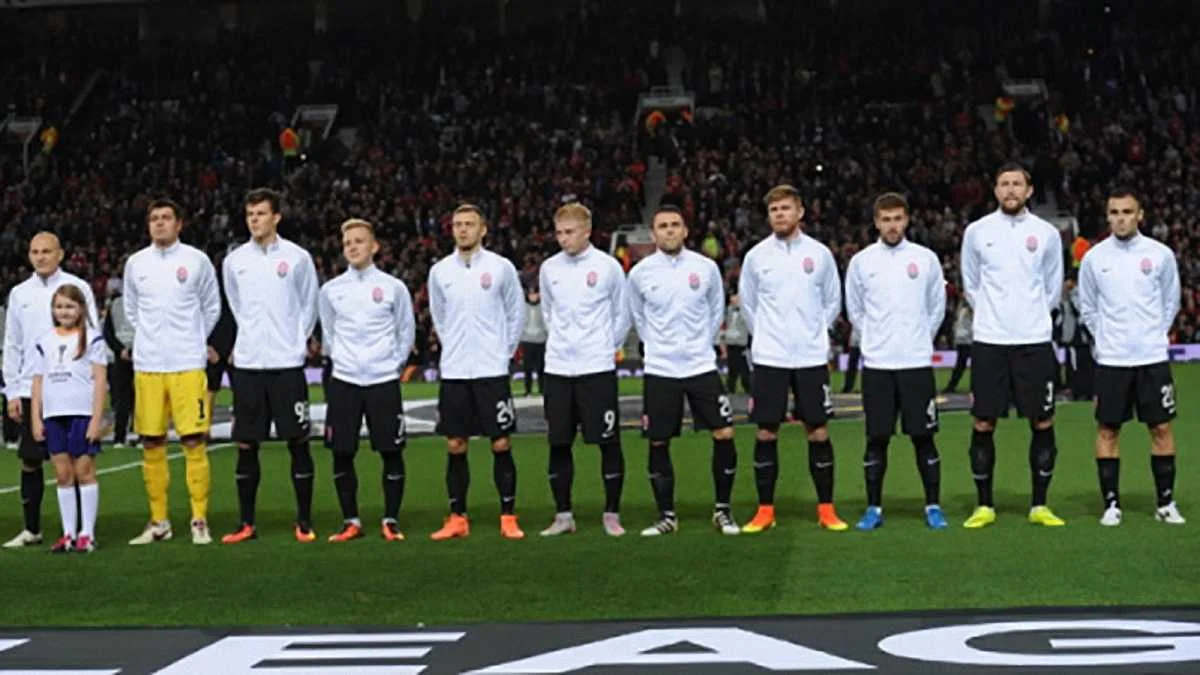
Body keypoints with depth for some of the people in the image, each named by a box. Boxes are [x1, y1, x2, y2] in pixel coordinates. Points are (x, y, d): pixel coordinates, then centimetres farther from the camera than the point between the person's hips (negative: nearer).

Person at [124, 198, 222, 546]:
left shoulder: (197, 260, 1)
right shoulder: (135, 263, 8)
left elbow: (211, 308, 10)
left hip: (188, 365, -3)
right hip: (147, 367, 3)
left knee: (194, 442, -6)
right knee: (151, 445, 5)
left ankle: (200, 520, 1)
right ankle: (158, 522, 13)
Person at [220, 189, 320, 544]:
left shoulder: (298, 258, -1)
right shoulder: (234, 261, 7)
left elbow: (309, 306, 8)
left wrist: (297, 342, 4)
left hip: (287, 364, -3)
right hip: (247, 365, 3)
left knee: (298, 442, -1)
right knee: (246, 445, 4)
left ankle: (304, 521, 7)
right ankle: (247, 524, 12)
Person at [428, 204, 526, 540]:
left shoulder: (501, 267, -2)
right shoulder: (440, 271, 5)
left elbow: (516, 313, 7)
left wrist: (505, 351, 5)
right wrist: (453, 348, 13)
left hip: (492, 371, -2)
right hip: (453, 373, 2)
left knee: (501, 444, -1)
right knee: (455, 446, 4)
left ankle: (508, 518, 7)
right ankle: (457, 519, 12)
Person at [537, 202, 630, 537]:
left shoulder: (608, 267, -3)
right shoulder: (549, 268, 7)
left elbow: (621, 315, 6)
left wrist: (607, 348, 9)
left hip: (597, 369, -3)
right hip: (557, 369, 3)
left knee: (608, 442, -1)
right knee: (558, 444, 5)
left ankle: (611, 514, 9)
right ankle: (563, 515, 15)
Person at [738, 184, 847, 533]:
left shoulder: (819, 253, 2)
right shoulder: (756, 256, 2)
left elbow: (833, 301, 13)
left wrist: (814, 332, 10)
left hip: (811, 358, 0)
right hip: (769, 359, 0)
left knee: (818, 432, 1)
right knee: (766, 433, 0)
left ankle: (826, 510, 10)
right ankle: (765, 510, 9)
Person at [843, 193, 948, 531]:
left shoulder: (926, 258, 2)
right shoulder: (861, 261, 3)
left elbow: (937, 307, 11)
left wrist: (920, 339, 11)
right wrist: (875, 339, 11)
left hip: (917, 362, 0)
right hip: (876, 364, 0)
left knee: (923, 436, 2)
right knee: (876, 438, 3)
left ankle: (933, 506, 11)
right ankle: (874, 508, 12)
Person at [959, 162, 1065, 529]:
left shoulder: (1047, 233, 4)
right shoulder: (977, 231, 3)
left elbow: (1053, 288, 15)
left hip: (1035, 341, 1)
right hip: (989, 342, 0)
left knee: (1042, 423, 1)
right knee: (983, 424, 0)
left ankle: (1039, 505, 12)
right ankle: (984, 505, 11)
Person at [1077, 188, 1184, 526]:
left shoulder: (1161, 254, -1)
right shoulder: (1094, 257, 0)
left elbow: (1171, 302, 11)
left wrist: (1154, 333, 8)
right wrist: (1106, 335, 7)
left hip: (1153, 357, 0)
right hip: (1111, 359, 0)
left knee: (1161, 428, 2)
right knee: (1107, 429, 2)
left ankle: (1166, 503, 12)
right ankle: (1111, 504, 10)